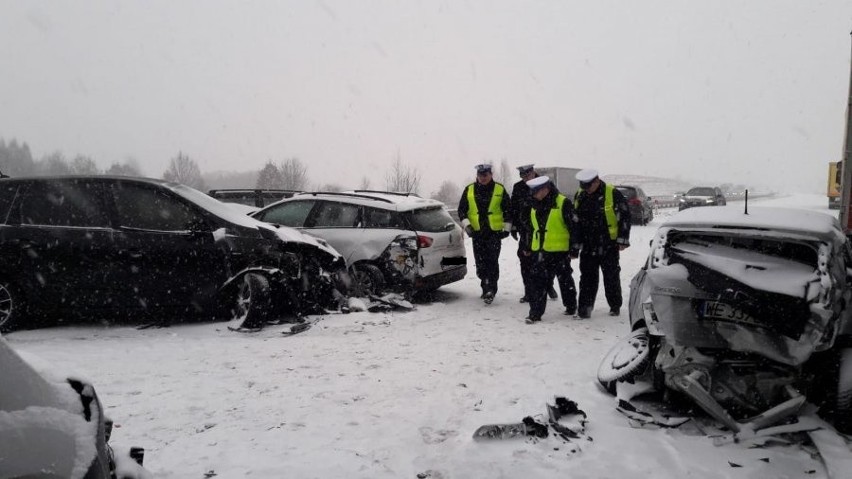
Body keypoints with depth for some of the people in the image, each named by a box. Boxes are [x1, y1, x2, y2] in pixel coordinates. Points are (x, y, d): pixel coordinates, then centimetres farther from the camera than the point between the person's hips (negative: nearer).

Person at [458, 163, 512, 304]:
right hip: (477, 232, 3)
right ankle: (486, 288, 20)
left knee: (492, 262, -10)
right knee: (480, 263, 6)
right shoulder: (469, 190, 7)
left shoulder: (500, 190, 3)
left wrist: (507, 228, 2)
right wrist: (466, 224, -5)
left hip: (495, 232, -3)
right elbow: (462, 209, 8)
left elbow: (508, 210, 7)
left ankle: (490, 290, -7)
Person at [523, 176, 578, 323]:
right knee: (537, 281, -1)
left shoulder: (563, 203, -12)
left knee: (565, 280, 12)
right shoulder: (535, 205, 9)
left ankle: (571, 305, 31)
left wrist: (574, 248, -11)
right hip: (539, 250, 5)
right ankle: (535, 312, 1)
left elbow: (574, 226, -11)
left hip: (560, 250, -5)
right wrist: (529, 247, 20)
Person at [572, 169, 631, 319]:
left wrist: (622, 240, -9)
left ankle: (615, 306, 23)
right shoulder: (579, 195, 4)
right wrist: (577, 242, 13)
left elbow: (625, 216, -6)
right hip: (588, 246, 4)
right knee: (587, 277, 3)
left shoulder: (613, 194, -10)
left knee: (611, 277, 7)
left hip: (609, 245, -3)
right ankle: (584, 308, 5)